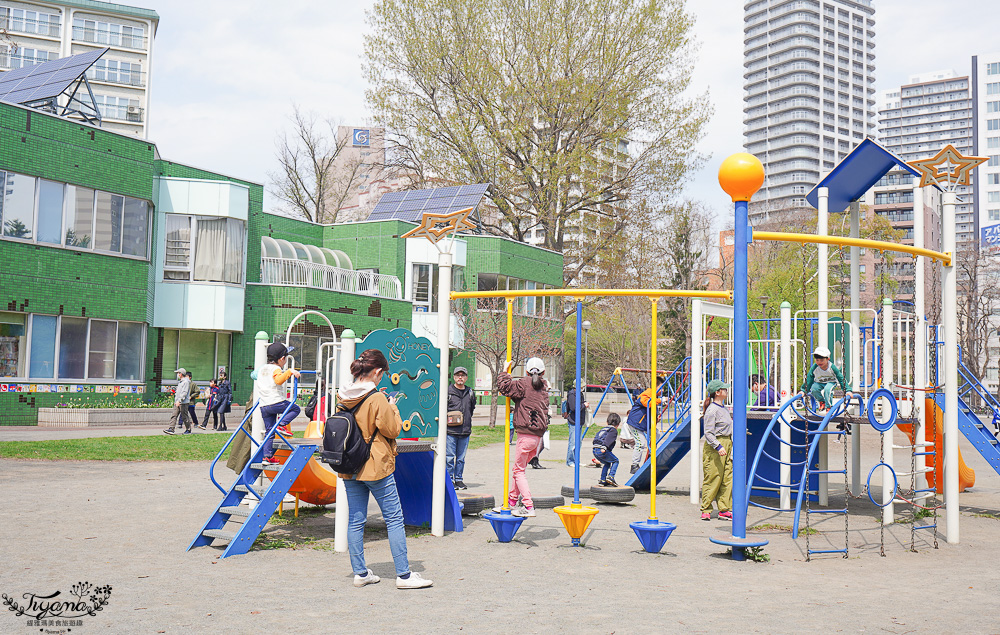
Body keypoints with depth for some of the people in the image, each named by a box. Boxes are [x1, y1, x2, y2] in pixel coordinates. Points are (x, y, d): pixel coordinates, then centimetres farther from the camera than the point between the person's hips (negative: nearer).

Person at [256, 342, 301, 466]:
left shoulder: (262, 369, 21)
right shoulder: (275, 369, -5)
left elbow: (257, 385, 35)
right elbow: (279, 380, -27)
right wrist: (290, 372, -29)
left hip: (263, 406, 8)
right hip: (276, 402, -8)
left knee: (269, 431, 10)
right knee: (295, 409, 9)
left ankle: (267, 456, 6)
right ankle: (281, 425, -9)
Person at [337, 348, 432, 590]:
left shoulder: (342, 396, 4)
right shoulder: (376, 398, -16)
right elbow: (392, 429, -12)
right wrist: (392, 408, 4)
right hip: (376, 466, -6)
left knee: (355, 520, 11)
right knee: (394, 519, 2)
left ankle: (360, 572, 15)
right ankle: (403, 574, 4)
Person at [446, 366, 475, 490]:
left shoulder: (470, 393, 12)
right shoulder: (447, 391, 0)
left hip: (465, 431, 4)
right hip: (450, 430, -4)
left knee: (461, 458, 9)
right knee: (450, 457, -3)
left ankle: (459, 479, 17)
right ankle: (450, 479, 6)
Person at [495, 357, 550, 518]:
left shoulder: (524, 384, -7)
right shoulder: (544, 386, 14)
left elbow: (504, 387, -14)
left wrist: (505, 372, -1)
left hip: (525, 436, -7)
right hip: (538, 436, 7)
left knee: (519, 471, -2)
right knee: (519, 468, 19)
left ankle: (528, 507, -8)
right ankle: (512, 501, 26)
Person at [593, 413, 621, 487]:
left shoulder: (604, 429, 27)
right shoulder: (614, 430, 2)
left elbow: (596, 436, 27)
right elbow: (608, 438, -15)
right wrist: (604, 447, -26)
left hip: (595, 450, 8)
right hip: (602, 451, -8)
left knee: (606, 463, 25)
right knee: (615, 461, 10)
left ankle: (602, 480, 21)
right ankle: (610, 477, -5)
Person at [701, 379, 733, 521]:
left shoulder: (725, 409, 15)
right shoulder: (712, 410, -13)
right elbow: (708, 432, -17)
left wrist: (731, 446, 23)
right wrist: (718, 447, -26)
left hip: (727, 445, 9)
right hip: (714, 446, -9)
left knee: (727, 478, 7)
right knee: (713, 478, -5)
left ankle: (724, 510, 12)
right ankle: (706, 510, 5)